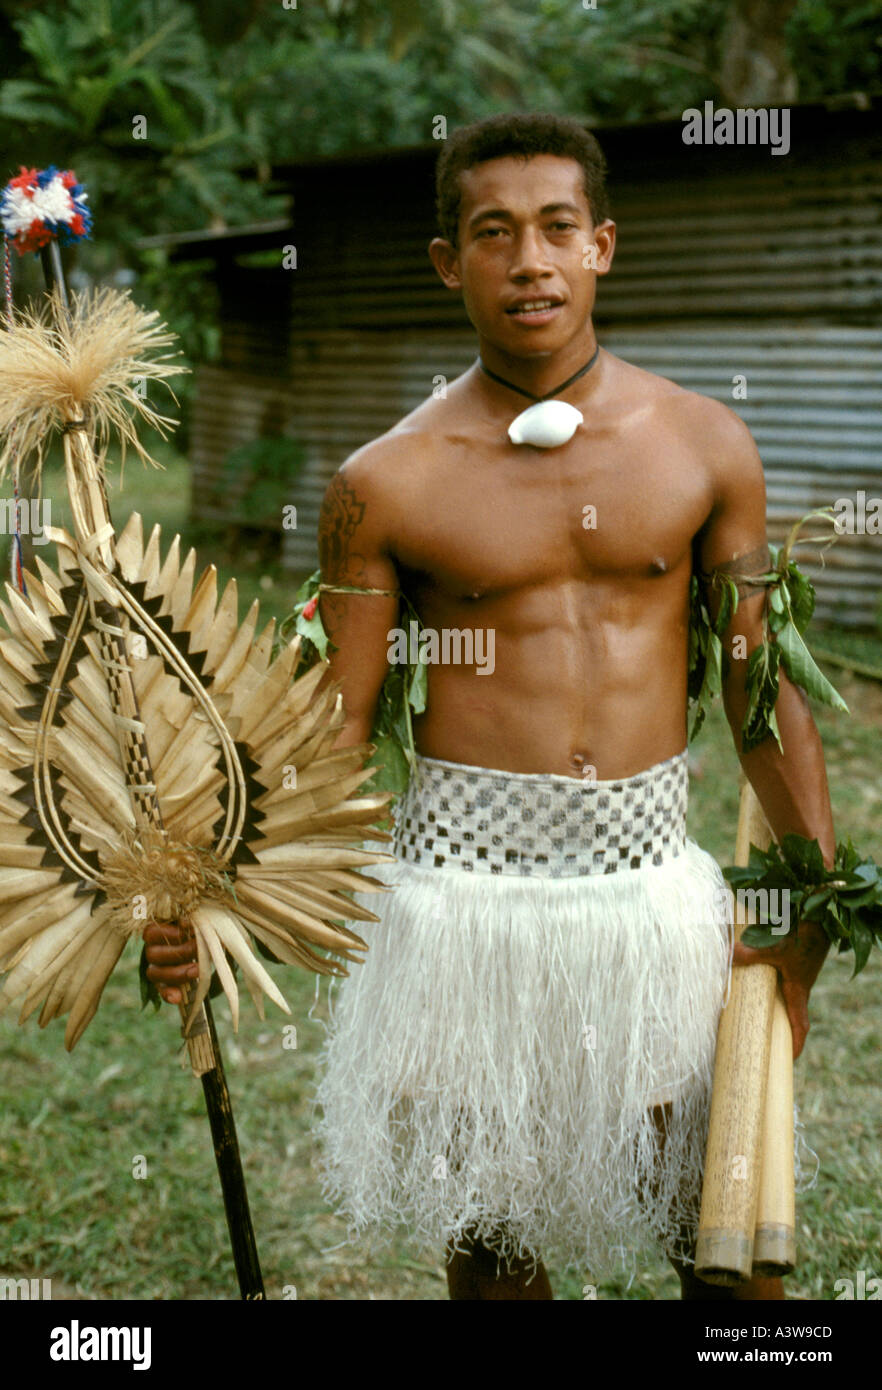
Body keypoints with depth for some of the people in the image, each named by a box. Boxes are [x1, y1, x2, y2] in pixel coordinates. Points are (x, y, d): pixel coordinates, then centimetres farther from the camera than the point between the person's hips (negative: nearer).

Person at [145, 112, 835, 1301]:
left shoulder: (705, 446, 2)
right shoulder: (386, 486, -4)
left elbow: (761, 686, 7)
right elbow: (332, 734, 0)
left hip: (653, 882, 2)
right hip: (469, 887, -1)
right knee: (488, 1233, 12)